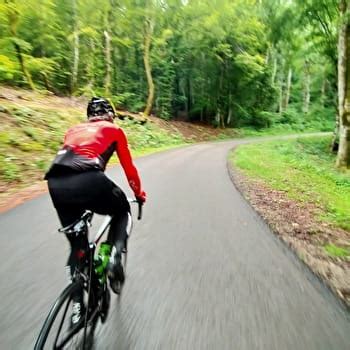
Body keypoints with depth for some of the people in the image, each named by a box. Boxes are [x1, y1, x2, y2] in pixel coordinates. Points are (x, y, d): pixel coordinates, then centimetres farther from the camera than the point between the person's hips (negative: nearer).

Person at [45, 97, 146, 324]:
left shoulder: (74, 130, 33)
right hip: (88, 180, -5)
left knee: (77, 245, 22)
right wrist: (139, 194, 37)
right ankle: (114, 257, 6)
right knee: (122, 210, 26)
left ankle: (78, 304, 25)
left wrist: (71, 188, 49)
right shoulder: (114, 129, 22)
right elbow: (129, 167, 23)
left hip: (55, 183, 5)